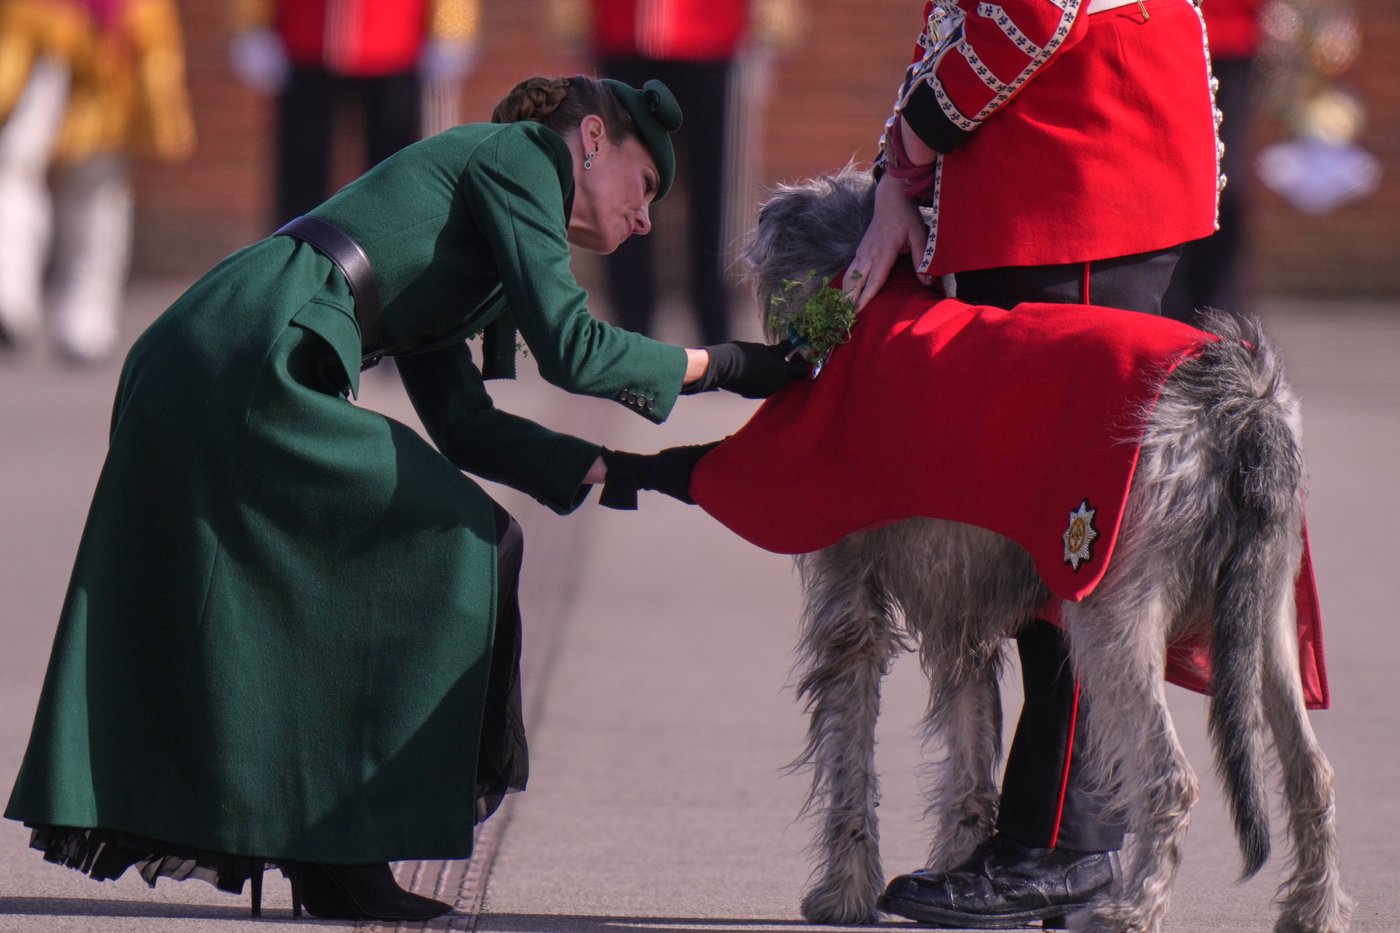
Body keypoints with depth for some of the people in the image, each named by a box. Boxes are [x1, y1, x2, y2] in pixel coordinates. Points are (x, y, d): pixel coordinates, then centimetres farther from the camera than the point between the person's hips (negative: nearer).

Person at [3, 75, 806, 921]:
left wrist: (630, 472, 24)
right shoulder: (518, 153, 7)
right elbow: (569, 349, -3)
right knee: (464, 543, -1)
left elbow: (463, 424, 27)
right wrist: (716, 366, 9)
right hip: (256, 366, -9)